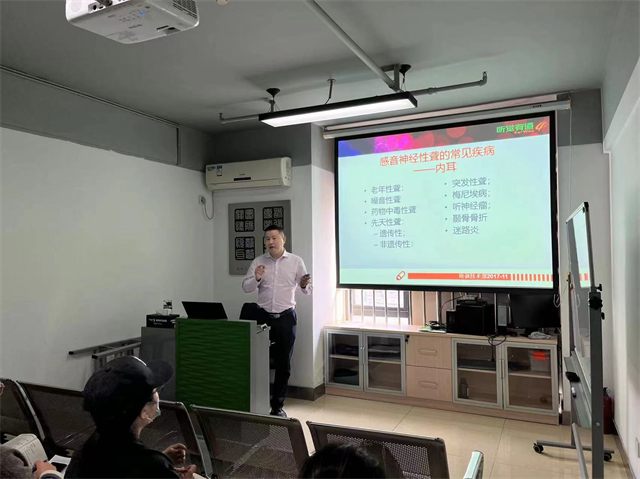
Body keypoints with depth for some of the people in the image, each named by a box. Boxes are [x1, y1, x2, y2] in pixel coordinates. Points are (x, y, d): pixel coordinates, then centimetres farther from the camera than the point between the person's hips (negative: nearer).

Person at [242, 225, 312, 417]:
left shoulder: (296, 261, 0)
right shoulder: (258, 262, 3)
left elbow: (308, 290, 2)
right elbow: (246, 287, 2)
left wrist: (304, 285, -21)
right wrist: (256, 279, -18)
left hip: (286, 318, 0)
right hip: (263, 316, 1)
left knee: (284, 364, 6)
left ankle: (277, 405, 21)